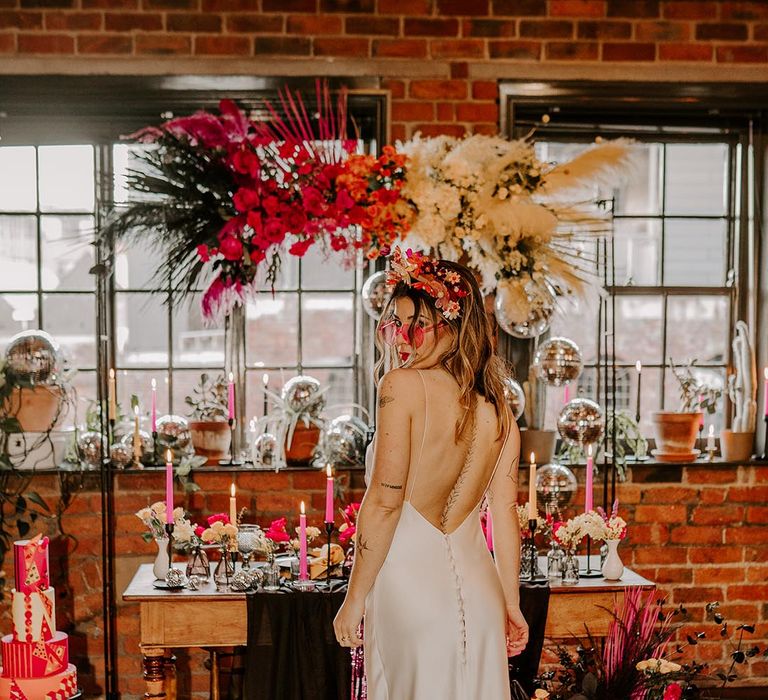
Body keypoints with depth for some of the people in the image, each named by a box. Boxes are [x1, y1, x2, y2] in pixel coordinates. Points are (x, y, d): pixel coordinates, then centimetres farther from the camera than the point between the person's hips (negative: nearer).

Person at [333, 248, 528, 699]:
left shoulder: (403, 386, -11)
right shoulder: (498, 408, 7)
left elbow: (385, 502, -14)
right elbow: (505, 513, 7)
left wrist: (355, 598, -8)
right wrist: (511, 604, 15)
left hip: (409, 584, -5)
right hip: (478, 593, 6)